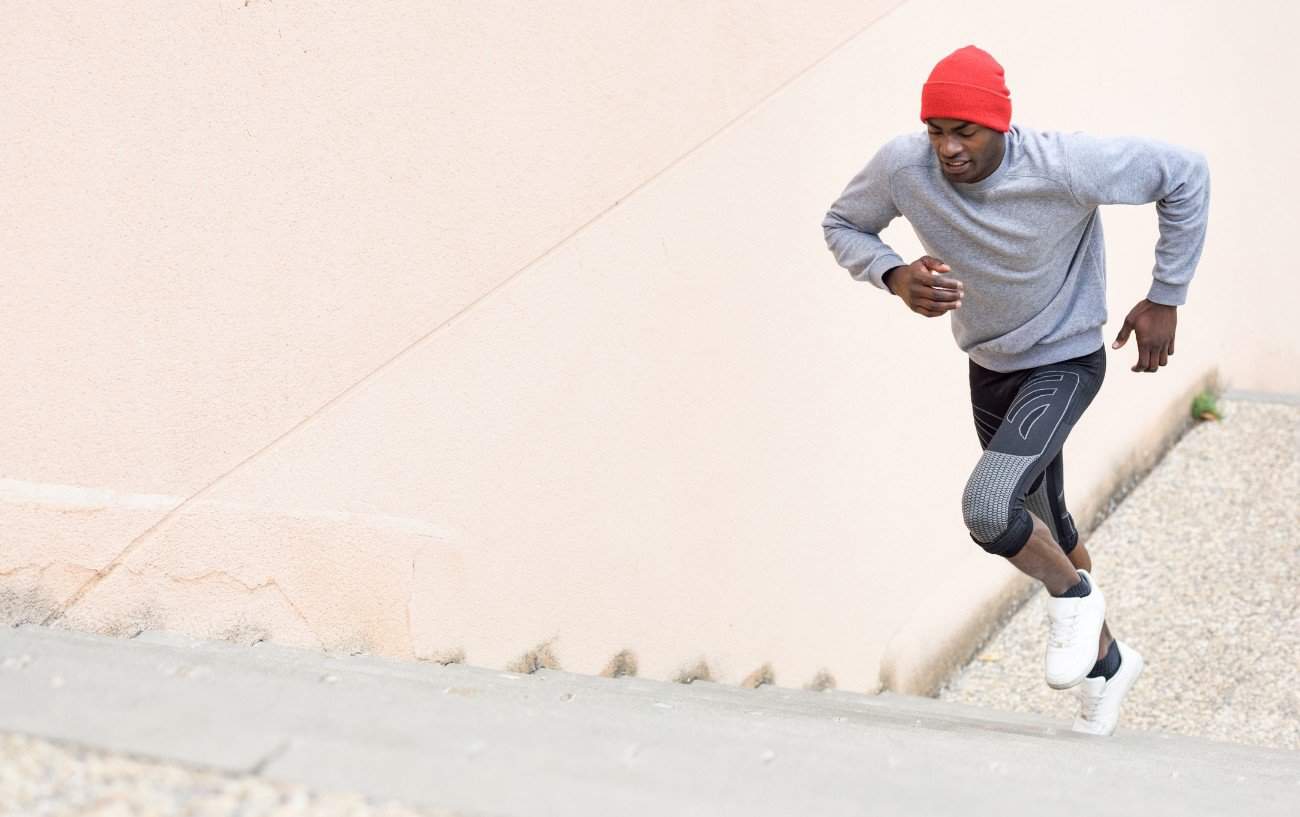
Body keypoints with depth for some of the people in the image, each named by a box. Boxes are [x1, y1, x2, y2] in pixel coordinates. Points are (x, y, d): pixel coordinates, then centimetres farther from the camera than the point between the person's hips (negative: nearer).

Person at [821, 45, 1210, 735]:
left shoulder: (1066, 166, -31)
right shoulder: (903, 166, -21)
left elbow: (1186, 174, -17)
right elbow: (842, 224, -2)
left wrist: (1164, 299, -13)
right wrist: (896, 277, -24)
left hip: (1065, 361, -5)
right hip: (988, 367, 5)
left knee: (987, 509, -27)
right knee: (1046, 530, 20)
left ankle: (1074, 597, 3)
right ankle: (1106, 662, 43)